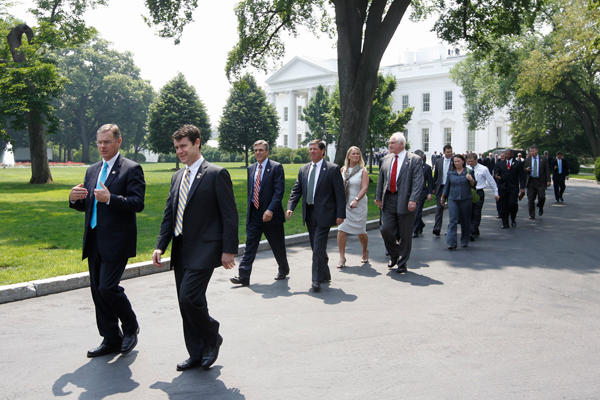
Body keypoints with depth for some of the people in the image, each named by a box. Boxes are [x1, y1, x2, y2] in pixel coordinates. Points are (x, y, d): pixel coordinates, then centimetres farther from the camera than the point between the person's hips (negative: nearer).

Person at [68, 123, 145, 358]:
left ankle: (131, 328, 14)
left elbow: (138, 204, -15)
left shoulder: (131, 169, -5)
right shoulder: (92, 170, 17)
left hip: (116, 241, -7)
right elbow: (85, 205, 18)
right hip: (94, 240, 8)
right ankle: (111, 340, 22)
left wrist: (110, 199, -27)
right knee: (97, 289, 10)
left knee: (108, 287, -11)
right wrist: (75, 198, -3)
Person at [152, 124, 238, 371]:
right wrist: (160, 246, 7)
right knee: (185, 303, 9)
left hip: (204, 250, -7)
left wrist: (228, 250, -13)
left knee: (190, 296, -16)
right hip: (181, 250, 8)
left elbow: (229, 215, -9)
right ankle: (196, 355, 22)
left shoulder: (216, 174, -7)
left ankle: (212, 339, 10)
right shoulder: (177, 177, 16)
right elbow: (169, 214, 16)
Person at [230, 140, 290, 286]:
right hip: (254, 214, 4)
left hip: (270, 214, -4)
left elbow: (279, 191, -14)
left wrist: (270, 210, -24)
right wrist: (250, 209, 13)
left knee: (278, 246, 11)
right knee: (249, 245, -1)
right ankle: (244, 276, -2)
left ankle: (284, 269, 33)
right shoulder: (251, 169, 12)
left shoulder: (276, 167, -7)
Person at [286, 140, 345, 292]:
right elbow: (296, 190, 11)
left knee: (319, 248, -10)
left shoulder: (332, 169, -4)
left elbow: (340, 193, -6)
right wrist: (290, 207, -5)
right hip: (309, 214, 6)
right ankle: (325, 275, 31)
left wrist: (340, 215, -11)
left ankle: (317, 281, -3)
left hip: (324, 214, -6)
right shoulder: (303, 170, 12)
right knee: (316, 247, 15)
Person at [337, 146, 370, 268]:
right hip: (344, 204, 3)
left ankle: (365, 251, 35)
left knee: (360, 231, 7)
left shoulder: (363, 171, -3)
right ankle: (342, 257, 0)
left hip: (358, 204, -2)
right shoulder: (343, 169, 9)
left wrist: (356, 200, -24)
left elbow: (365, 188, -12)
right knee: (341, 230, -8)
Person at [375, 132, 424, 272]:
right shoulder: (387, 159, 12)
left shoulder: (415, 159, -5)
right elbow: (381, 180, 16)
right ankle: (394, 255, 24)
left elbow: (418, 182, -12)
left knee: (405, 235, 4)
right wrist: (378, 197, 11)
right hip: (388, 201, 4)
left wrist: (413, 200, -22)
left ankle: (402, 263, 18)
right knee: (386, 229, -1)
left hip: (405, 202, -4)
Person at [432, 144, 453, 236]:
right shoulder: (438, 161, 6)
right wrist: (434, 187, 8)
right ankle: (437, 228, -4)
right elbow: (435, 176, 11)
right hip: (440, 187, 2)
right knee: (439, 207, -2)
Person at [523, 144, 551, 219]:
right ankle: (532, 215, 9)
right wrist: (526, 170, -11)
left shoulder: (543, 159, 4)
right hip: (531, 182, 2)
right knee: (530, 199, 0)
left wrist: (548, 180, -5)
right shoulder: (527, 160, 10)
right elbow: (524, 170, 13)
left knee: (541, 197, -11)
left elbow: (547, 170, 3)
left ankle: (540, 208, 21)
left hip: (540, 181, -2)